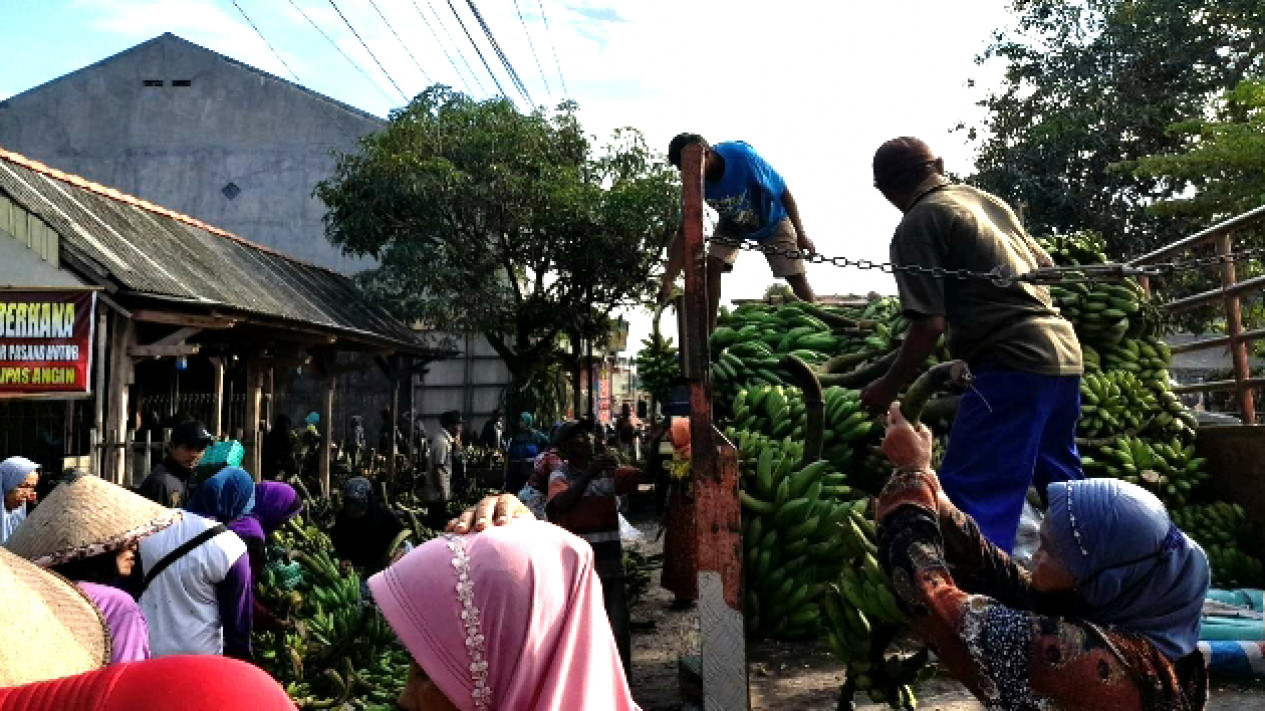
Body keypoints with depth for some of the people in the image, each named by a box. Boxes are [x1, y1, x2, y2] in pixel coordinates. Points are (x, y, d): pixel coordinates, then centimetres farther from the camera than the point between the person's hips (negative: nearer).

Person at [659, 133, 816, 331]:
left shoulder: (742, 156, -37)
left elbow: (783, 192, -25)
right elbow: (684, 234, -23)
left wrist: (801, 234, -21)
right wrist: (668, 281, -30)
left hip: (772, 221, -3)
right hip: (732, 224, 3)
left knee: (797, 276, -10)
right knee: (712, 265, -16)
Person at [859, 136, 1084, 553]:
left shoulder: (916, 226, -8)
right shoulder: (988, 199, 16)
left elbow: (929, 324, -14)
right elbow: (1044, 265, 26)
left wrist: (888, 387, -2)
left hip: (1015, 362, -9)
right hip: (1064, 351, 9)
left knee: (970, 496, -9)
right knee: (1062, 480, 25)